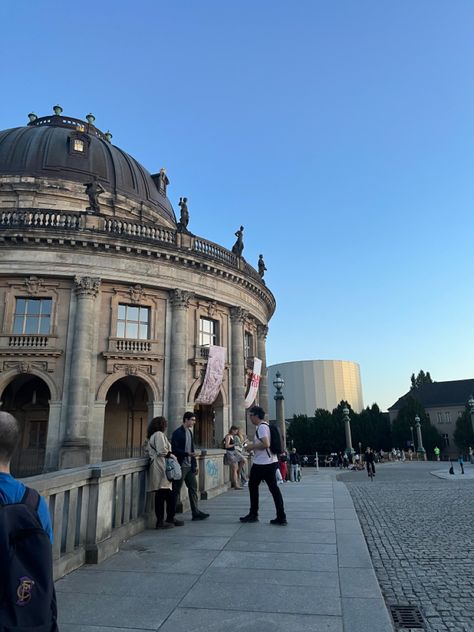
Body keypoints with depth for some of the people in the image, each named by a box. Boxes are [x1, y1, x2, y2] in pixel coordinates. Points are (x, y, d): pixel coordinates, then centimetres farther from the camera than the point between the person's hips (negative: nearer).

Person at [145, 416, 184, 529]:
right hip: (160, 468, -10)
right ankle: (160, 521, -1)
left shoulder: (151, 436, 21)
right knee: (161, 494, -5)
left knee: (170, 495, 12)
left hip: (157, 467, 10)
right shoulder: (159, 434, -9)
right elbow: (162, 451, -18)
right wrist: (171, 455, -5)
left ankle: (170, 518, 19)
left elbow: (147, 451, 24)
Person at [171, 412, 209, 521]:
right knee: (176, 490, 1)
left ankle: (196, 512, 14)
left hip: (190, 466, 8)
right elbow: (174, 449, -17)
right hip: (181, 466, -8)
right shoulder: (177, 433, -11)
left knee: (193, 488, 8)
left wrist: (195, 464, 15)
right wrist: (187, 453, -27)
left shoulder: (189, 432, 14)